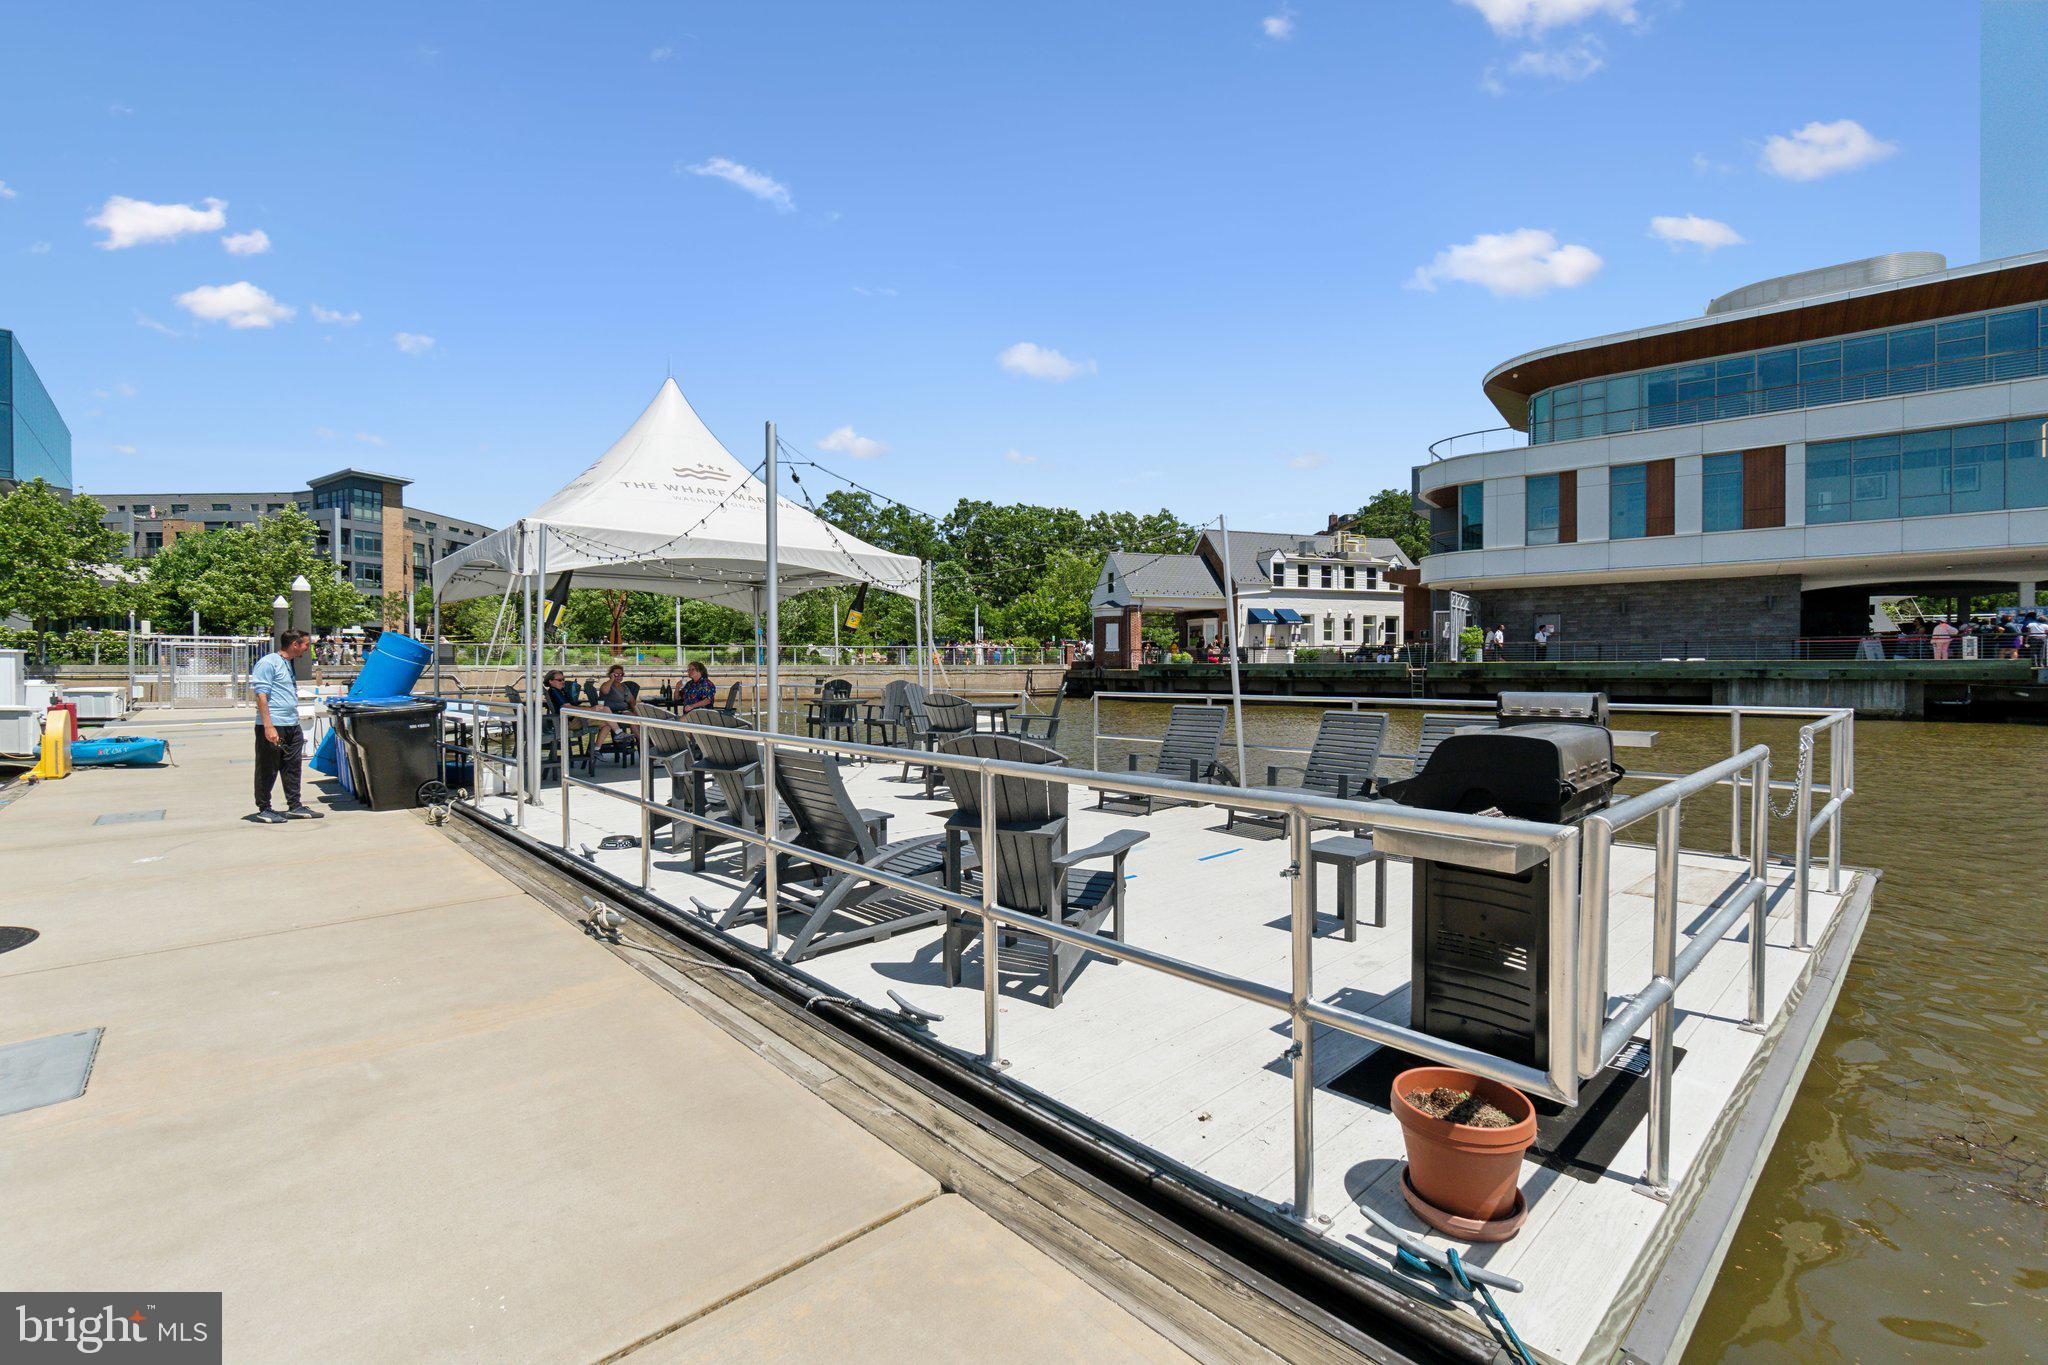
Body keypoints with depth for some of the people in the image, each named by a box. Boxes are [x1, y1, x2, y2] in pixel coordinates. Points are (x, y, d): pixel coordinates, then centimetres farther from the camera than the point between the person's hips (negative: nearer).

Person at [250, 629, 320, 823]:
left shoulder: (288, 664, 18)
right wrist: (268, 726, -22)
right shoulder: (268, 662, -10)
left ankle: (294, 806, 19)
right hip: (273, 726, -9)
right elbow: (261, 695, -16)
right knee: (268, 770, 1)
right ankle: (264, 810, 10)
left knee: (292, 768, 12)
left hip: (292, 726, 9)